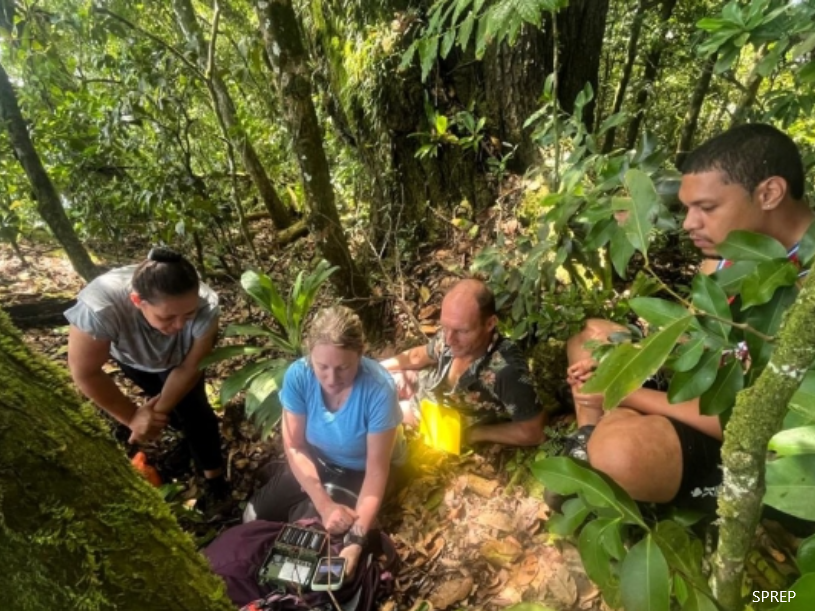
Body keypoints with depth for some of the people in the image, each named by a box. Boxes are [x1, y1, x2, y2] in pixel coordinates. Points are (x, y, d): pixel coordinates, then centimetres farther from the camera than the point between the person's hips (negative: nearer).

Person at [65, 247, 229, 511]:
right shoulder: (101, 306, -45)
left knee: (195, 412, -5)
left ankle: (214, 479, 16)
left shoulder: (205, 305, -41)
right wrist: (133, 416, -24)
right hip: (133, 358, 0)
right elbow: (85, 373, -30)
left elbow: (189, 367, -25)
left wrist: (157, 413, -28)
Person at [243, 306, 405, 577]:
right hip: (315, 458, 4)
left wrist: (356, 538, -37)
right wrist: (323, 503, -26)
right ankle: (305, 507, 29)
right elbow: (294, 447, -17)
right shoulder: (298, 375, -28)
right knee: (256, 516, 2)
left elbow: (377, 470, -29)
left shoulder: (379, 390, -37)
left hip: (359, 470, -3)